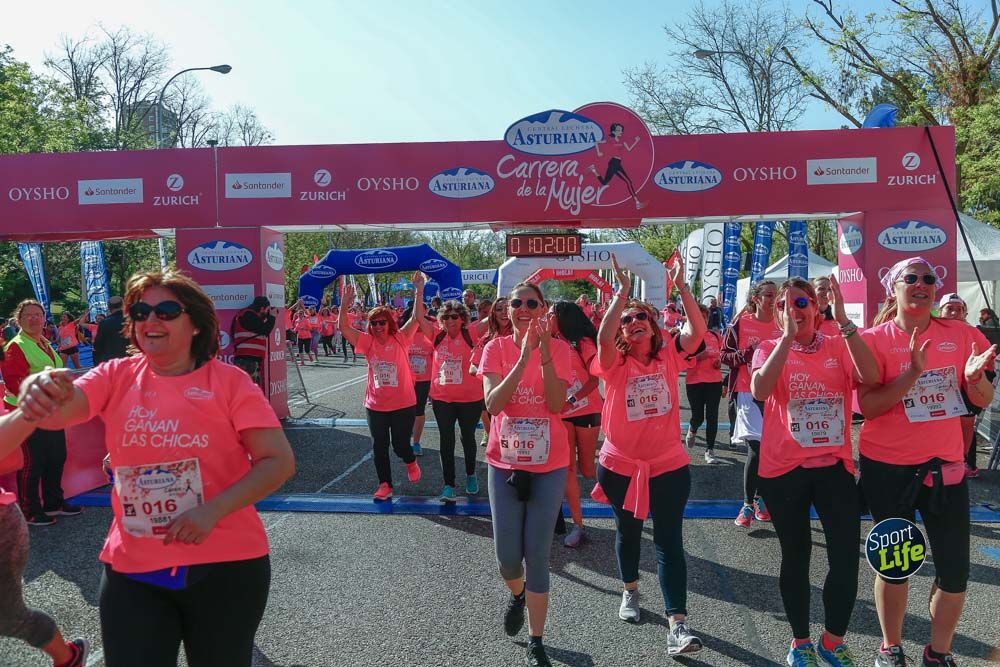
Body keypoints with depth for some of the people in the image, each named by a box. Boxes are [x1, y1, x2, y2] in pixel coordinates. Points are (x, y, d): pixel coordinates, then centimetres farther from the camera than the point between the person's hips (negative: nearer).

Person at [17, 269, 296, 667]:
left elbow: (279, 461, -11)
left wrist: (213, 510, -22)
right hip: (131, 570, 2)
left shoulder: (229, 380, -8)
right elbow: (56, 411, -14)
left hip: (225, 566, -1)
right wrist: (37, 392, -38)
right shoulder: (116, 376, 2)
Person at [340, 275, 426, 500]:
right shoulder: (367, 342, -1)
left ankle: (411, 462, 38)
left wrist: (419, 292, -22)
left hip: (403, 404, -2)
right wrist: (344, 304, -22)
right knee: (379, 446, 8)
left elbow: (417, 318, -15)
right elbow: (344, 327, -10)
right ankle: (385, 485, 22)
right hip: (375, 405, 3)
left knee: (400, 445, 3)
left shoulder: (400, 339, -6)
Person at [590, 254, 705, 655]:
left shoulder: (669, 357, -2)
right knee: (628, 532, 19)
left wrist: (681, 287, -25)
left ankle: (677, 625, -1)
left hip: (669, 465, 0)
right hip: (621, 465, 0)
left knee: (669, 541, -3)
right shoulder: (615, 363, -8)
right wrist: (622, 291, -31)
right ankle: (630, 591, 44)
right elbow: (603, 337, -29)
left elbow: (697, 331, -17)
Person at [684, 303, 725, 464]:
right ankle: (692, 431, 41)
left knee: (712, 416, 0)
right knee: (698, 416, 4)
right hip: (694, 381, -3)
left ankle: (710, 451, 10)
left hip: (715, 381, 3)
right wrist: (698, 357, -24)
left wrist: (720, 361, 3)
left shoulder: (716, 336, 7)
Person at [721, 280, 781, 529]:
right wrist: (747, 354, -17)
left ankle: (759, 497, 25)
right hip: (747, 393, -4)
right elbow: (724, 355, 0)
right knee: (756, 447, -11)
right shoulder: (740, 323, -2)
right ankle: (748, 504, 2)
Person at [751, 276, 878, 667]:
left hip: (834, 466, 1)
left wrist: (844, 322, -23)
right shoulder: (769, 349, -2)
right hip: (784, 469, -1)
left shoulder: (839, 347, 2)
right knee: (796, 557, 12)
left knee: (847, 558, -1)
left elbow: (870, 377, -19)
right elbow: (759, 391, -23)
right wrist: (788, 336, -26)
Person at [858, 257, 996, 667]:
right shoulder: (874, 338, -7)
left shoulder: (960, 334, 2)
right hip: (887, 467, -2)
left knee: (955, 568, 5)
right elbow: (868, 407, -14)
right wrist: (912, 373, -26)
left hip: (945, 464, 3)